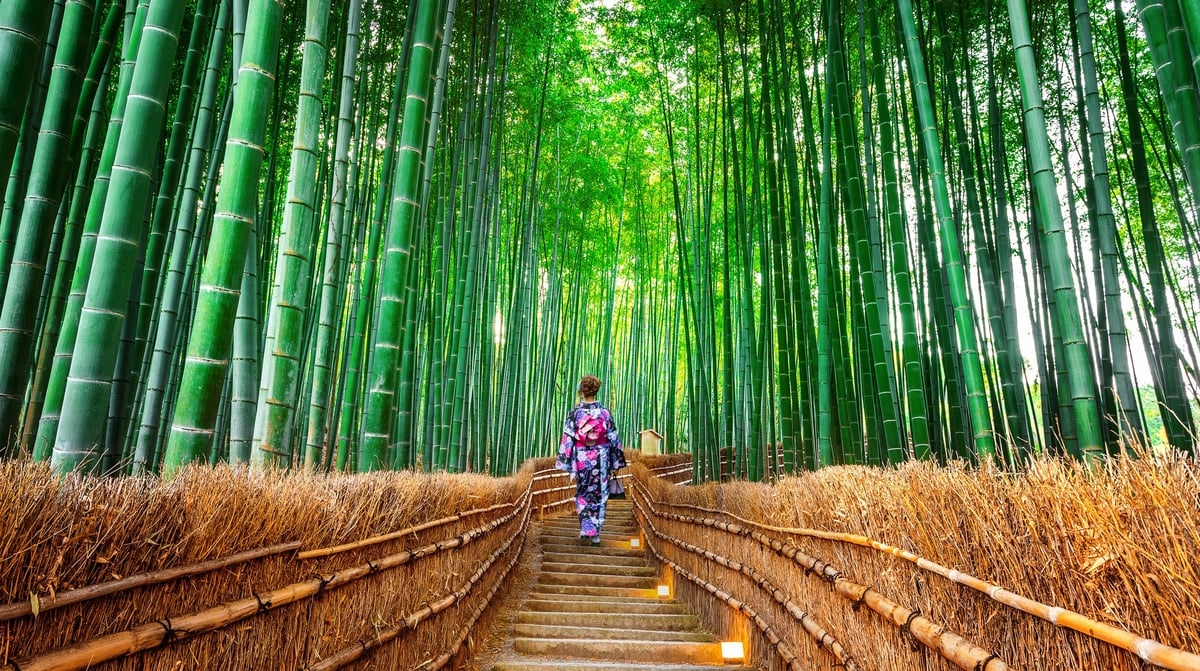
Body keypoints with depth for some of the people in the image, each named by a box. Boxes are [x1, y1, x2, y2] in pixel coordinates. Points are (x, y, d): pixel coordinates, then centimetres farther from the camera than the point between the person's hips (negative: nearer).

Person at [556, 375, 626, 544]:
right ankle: (595, 533, 11)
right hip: (601, 459, 0)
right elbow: (613, 439, -2)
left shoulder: (574, 413, -7)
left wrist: (567, 464, -1)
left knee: (582, 494, 19)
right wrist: (616, 464, 6)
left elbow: (567, 439, -7)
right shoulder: (604, 412, -5)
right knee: (599, 495, 11)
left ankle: (585, 527, 7)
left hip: (581, 459, 0)